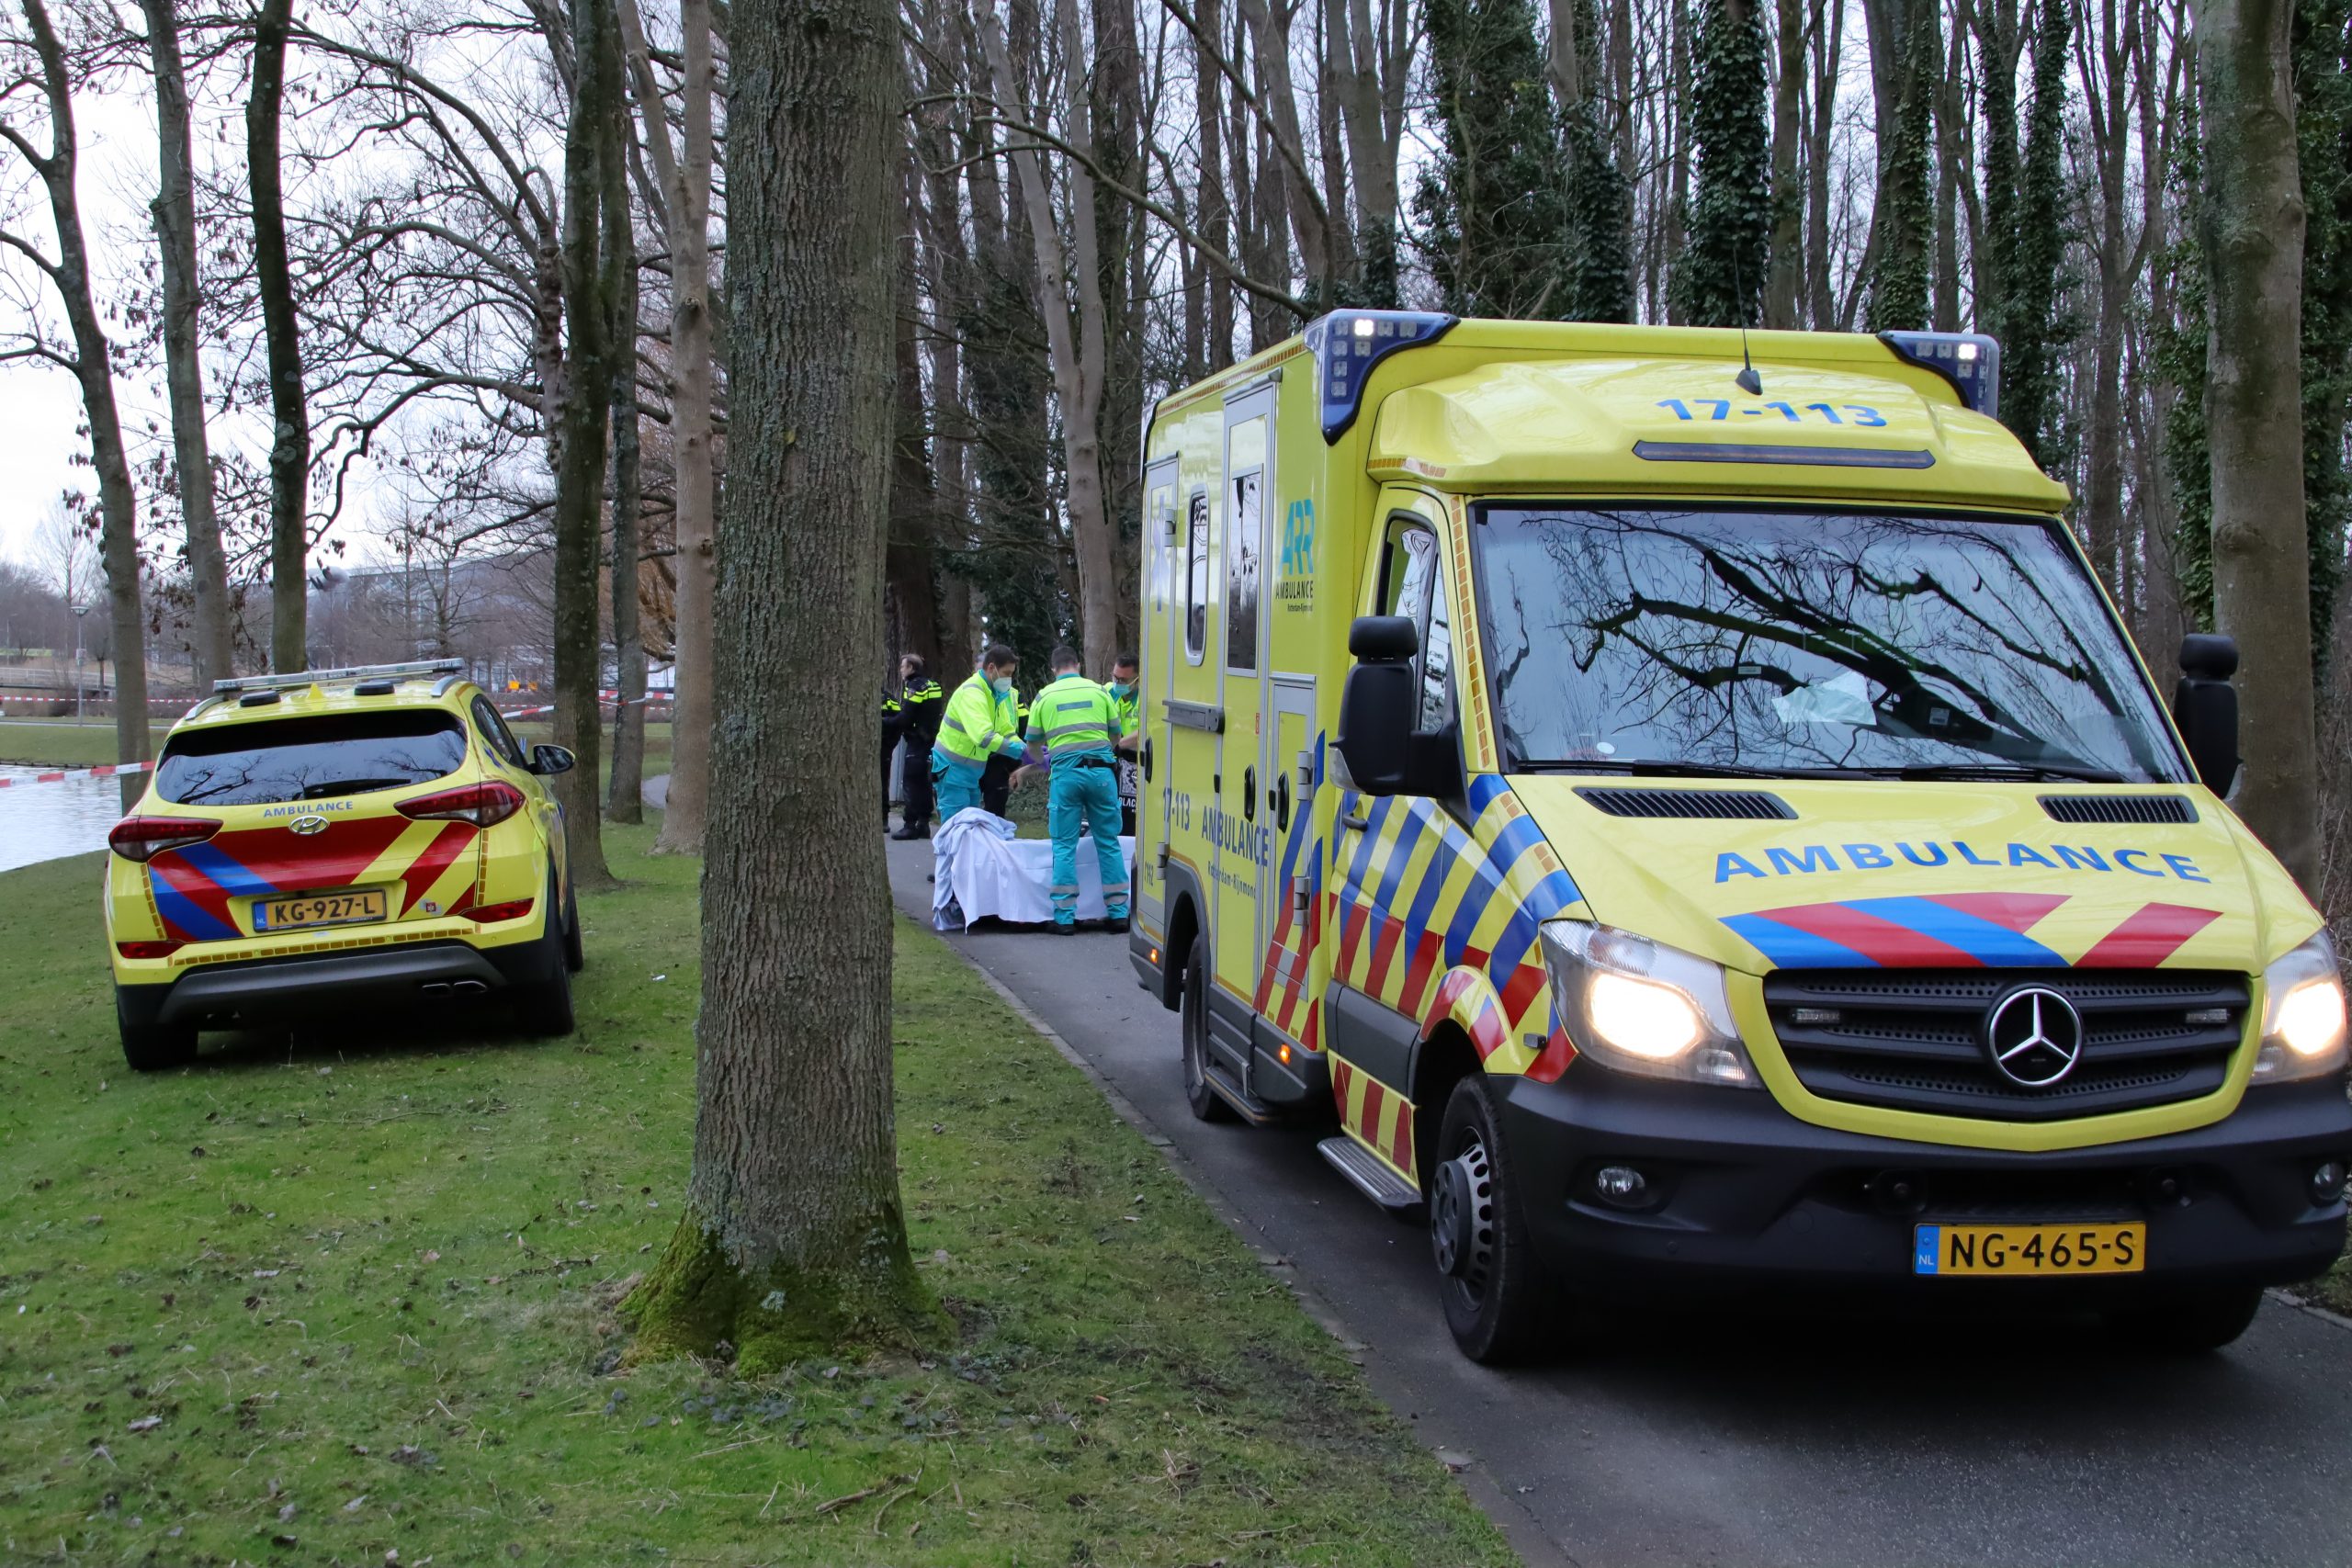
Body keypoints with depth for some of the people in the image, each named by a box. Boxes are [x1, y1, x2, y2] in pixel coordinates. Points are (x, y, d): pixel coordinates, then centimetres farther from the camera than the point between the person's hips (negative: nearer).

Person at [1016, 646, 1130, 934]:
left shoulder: (1045, 696, 8)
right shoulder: (1099, 691, 9)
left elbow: (1033, 742, 13)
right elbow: (1115, 735, 15)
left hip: (1065, 772, -1)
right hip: (1101, 770, 1)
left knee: (1065, 846, 5)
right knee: (1109, 843, 9)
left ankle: (1065, 917, 1)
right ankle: (1118, 912, 9)